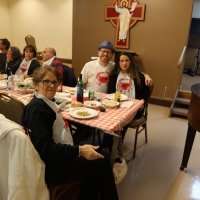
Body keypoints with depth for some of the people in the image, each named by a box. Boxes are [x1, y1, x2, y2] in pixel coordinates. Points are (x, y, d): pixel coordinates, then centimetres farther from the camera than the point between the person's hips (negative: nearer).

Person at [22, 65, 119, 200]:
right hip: (51, 167, -9)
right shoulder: (37, 109, -21)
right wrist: (79, 150, -27)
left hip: (58, 156, 9)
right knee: (102, 162, -2)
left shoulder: (45, 103, 8)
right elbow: (45, 149, -27)